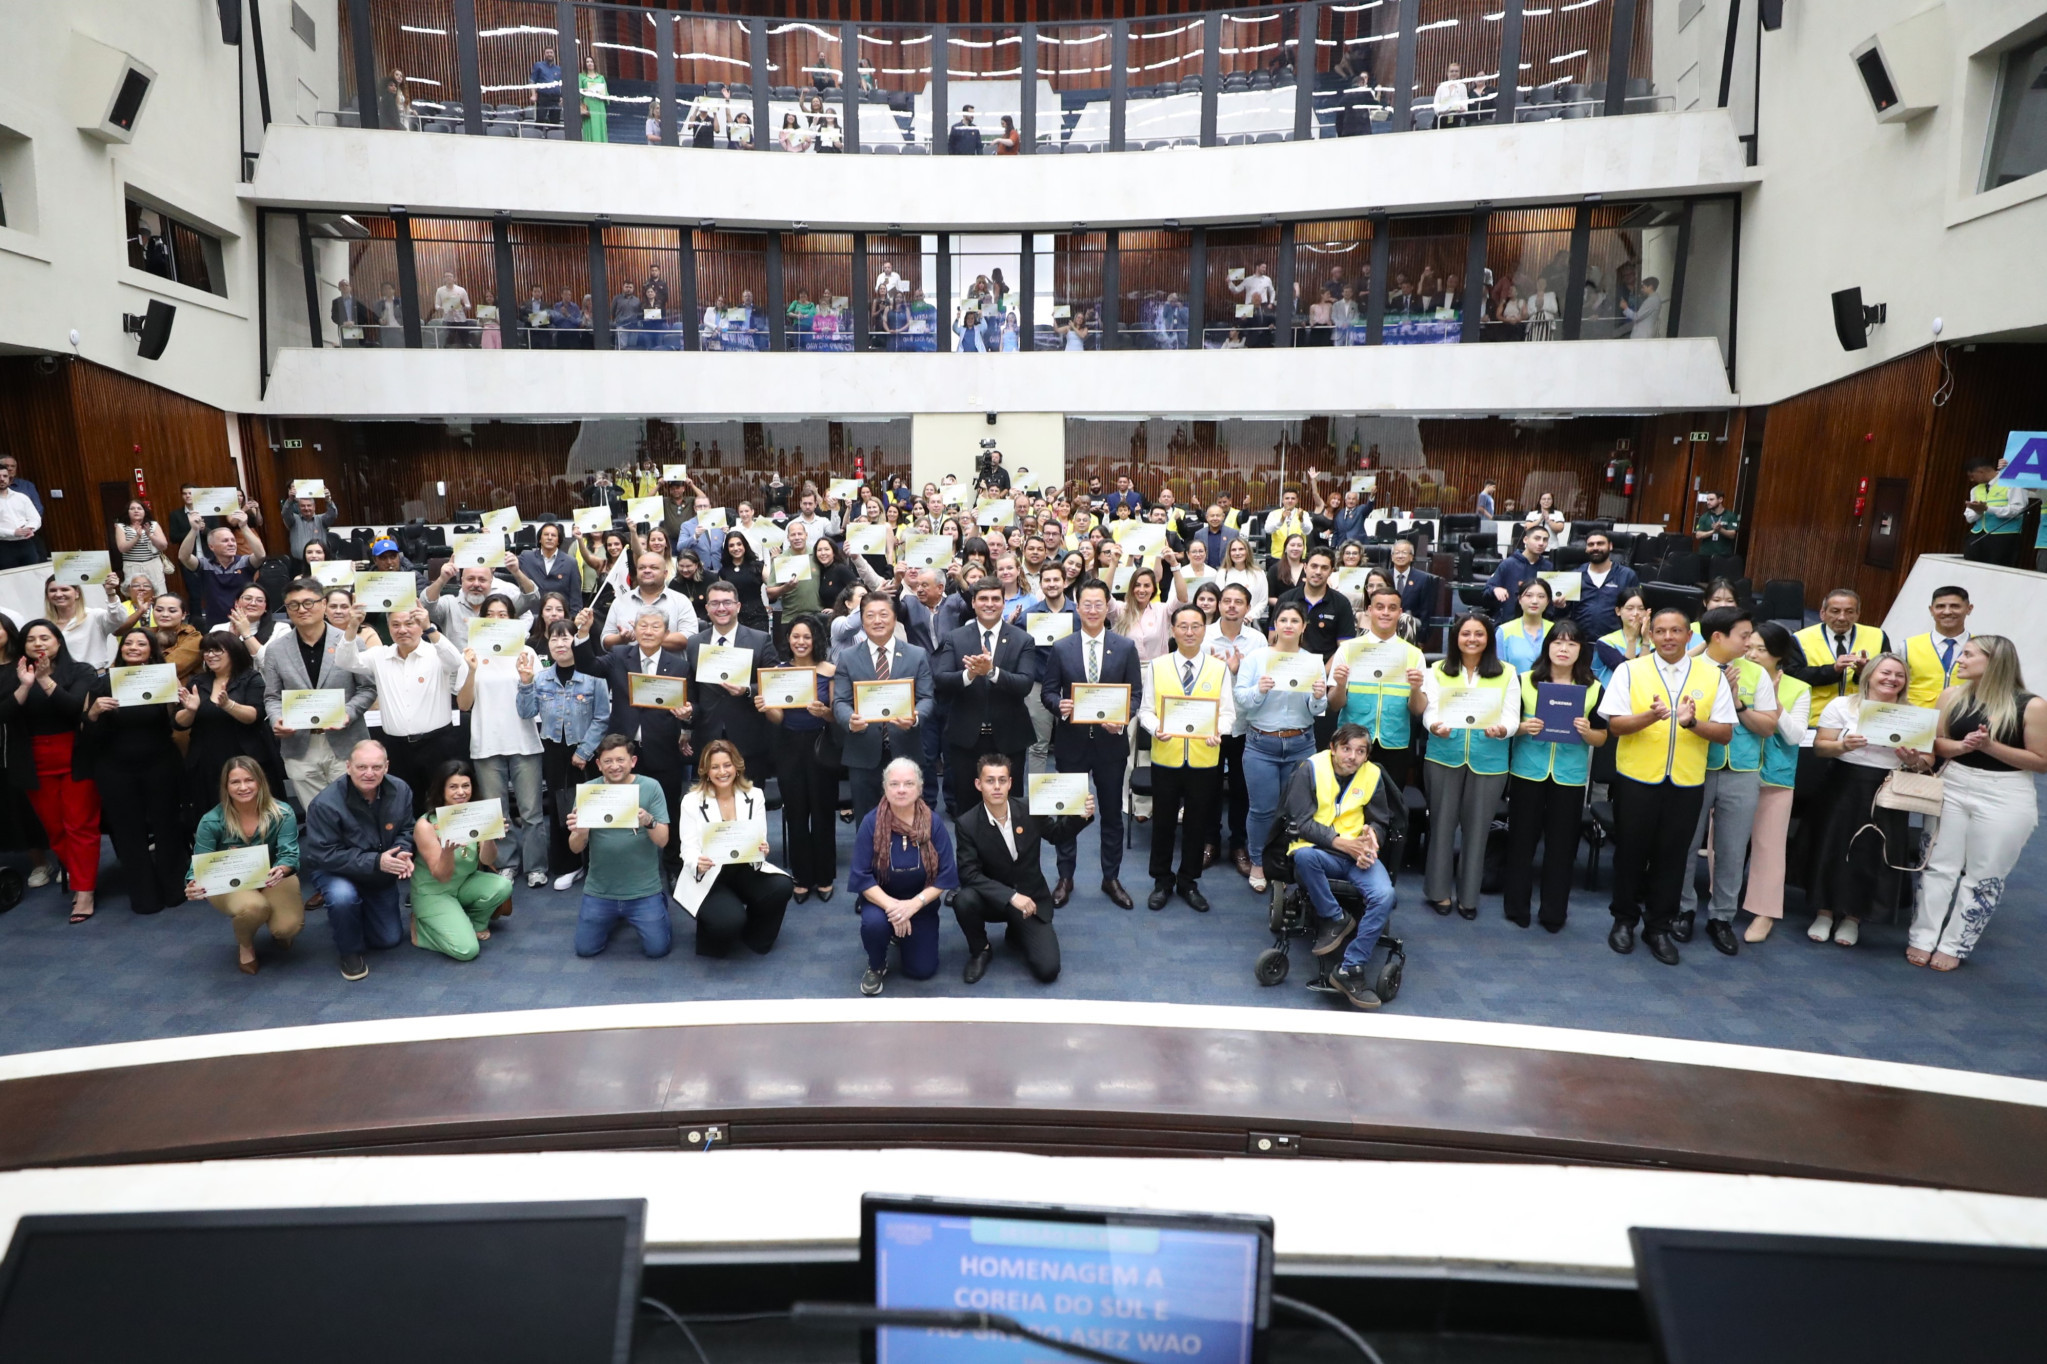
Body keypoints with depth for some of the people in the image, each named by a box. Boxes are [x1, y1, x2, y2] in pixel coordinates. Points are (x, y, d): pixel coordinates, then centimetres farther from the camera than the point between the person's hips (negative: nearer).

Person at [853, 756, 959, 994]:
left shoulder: (934, 824, -15)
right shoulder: (870, 823, -18)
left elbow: (946, 875, -14)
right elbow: (861, 877, -18)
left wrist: (914, 904, -27)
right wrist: (891, 906, -31)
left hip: (921, 903, 1)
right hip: (880, 899, -1)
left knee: (922, 971, -1)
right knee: (874, 923, -35)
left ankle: (903, 938, 33)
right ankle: (876, 966, 0)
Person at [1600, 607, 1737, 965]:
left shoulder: (1713, 676, 3)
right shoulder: (1630, 671, -2)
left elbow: (1726, 733, 0)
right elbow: (1614, 725, -8)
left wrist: (1692, 722, -20)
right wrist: (1650, 716, -26)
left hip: (1687, 782, 2)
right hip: (1636, 778, -1)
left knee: (1671, 857, 9)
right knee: (1631, 853, 9)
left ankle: (1659, 928, 22)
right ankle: (1624, 921, 24)